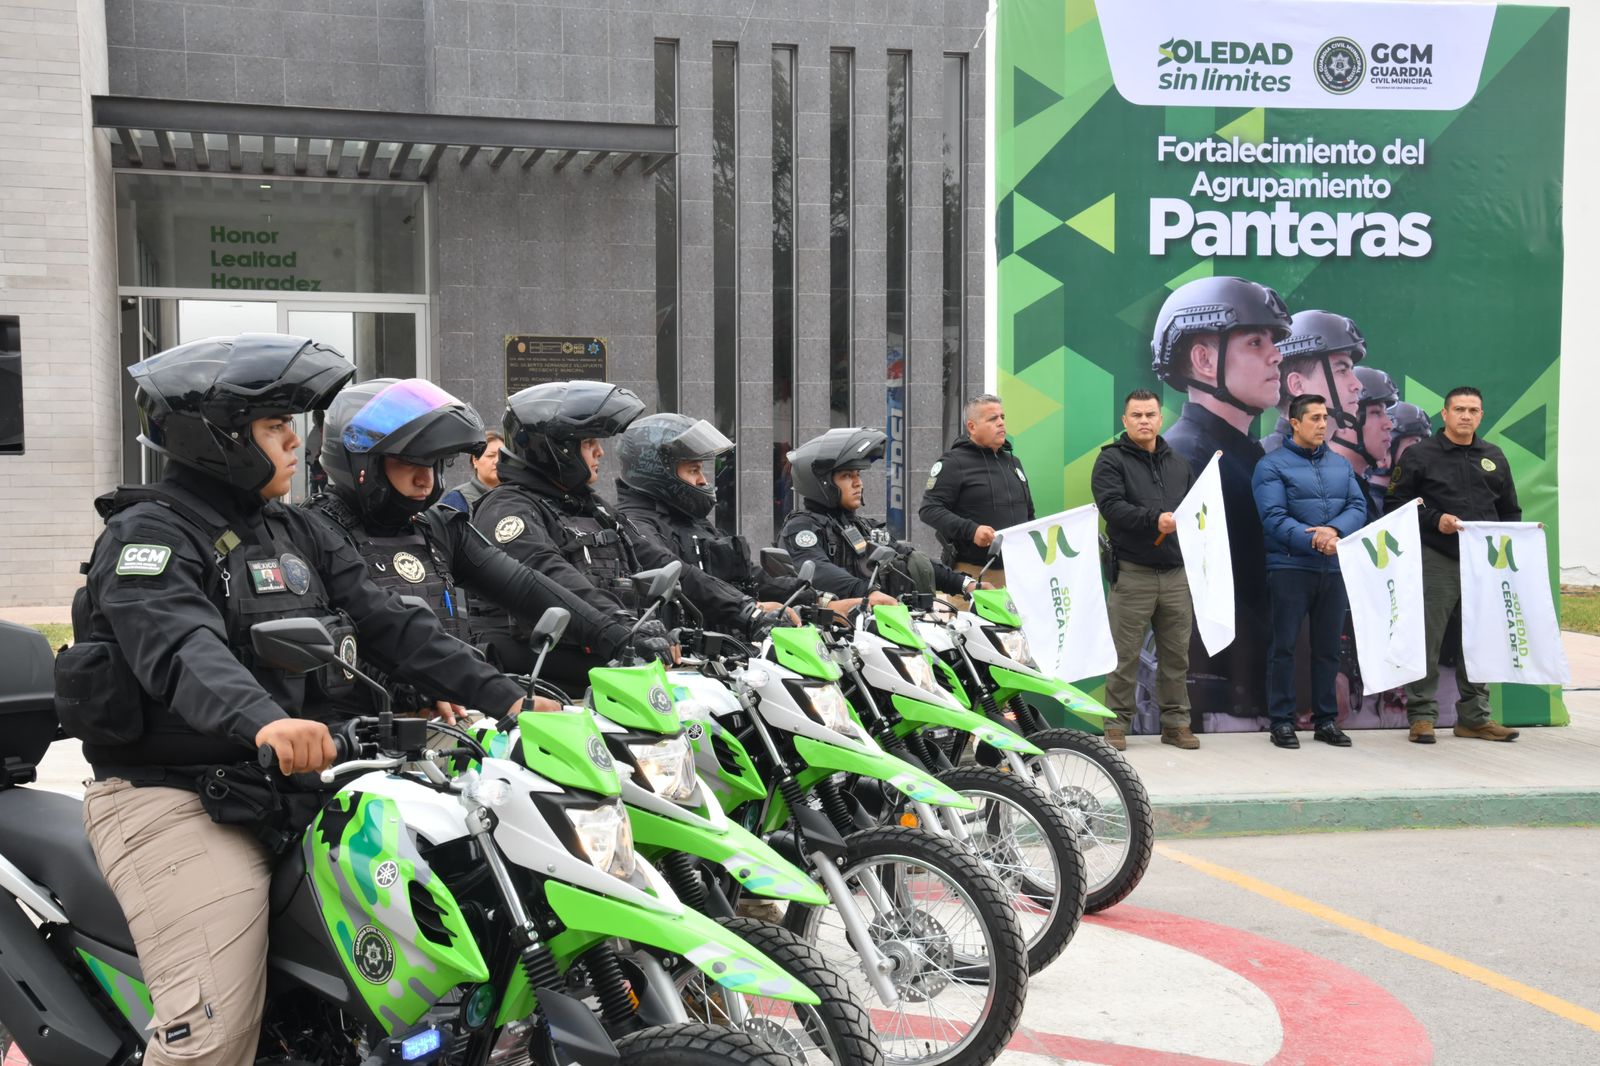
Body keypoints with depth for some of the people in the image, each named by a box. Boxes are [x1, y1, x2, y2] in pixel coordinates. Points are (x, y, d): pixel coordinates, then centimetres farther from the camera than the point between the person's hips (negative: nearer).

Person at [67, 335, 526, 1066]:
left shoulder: (297, 534, 14)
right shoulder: (148, 534, -10)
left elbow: (389, 623, 8)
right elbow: (179, 648, -29)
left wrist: (501, 697, -3)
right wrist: (262, 721, -49)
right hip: (175, 799, -7)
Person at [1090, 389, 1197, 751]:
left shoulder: (1178, 463, 18)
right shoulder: (1111, 460, 0)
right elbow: (1111, 506, -14)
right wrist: (1155, 518, -24)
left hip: (1176, 573, 5)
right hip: (1132, 574, -5)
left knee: (1177, 653, 8)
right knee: (1125, 655, -2)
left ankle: (1176, 722, 17)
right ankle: (1117, 724, 6)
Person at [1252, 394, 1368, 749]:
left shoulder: (1341, 465, 14)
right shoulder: (1272, 466, -3)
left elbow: (1358, 507, 4)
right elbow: (1274, 518, -13)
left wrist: (1335, 530, -16)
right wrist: (1315, 542, -21)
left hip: (1334, 569, 5)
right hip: (1289, 568, -5)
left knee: (1328, 646, 10)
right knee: (1284, 646, -1)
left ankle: (1326, 720, 19)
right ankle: (1281, 721, 6)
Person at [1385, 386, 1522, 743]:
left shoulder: (1494, 458, 15)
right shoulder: (1419, 455, 1)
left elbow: (1510, 511, 21)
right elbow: (1396, 504, -2)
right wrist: (1435, 520, -13)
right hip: (1437, 562, -4)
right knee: (1427, 639, -4)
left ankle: (1474, 717, 17)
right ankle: (1422, 715, 4)